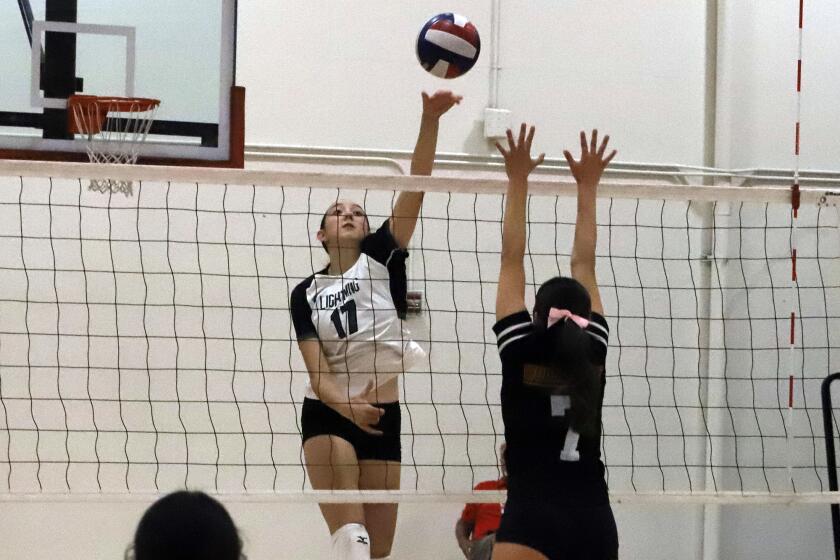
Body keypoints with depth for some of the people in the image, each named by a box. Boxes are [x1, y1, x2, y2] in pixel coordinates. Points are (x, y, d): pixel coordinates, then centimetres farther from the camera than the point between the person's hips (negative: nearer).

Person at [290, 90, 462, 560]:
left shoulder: (383, 257, 4)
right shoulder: (306, 294, 5)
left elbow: (416, 186, -9)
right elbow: (316, 370, -6)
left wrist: (431, 121, -22)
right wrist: (347, 405, -28)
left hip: (383, 415, 2)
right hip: (327, 416, -2)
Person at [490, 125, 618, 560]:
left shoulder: (521, 352, 4)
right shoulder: (591, 352, 11)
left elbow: (511, 260, 7)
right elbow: (584, 266, 20)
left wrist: (517, 180, 12)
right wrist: (587, 186, 26)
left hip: (532, 521, -5)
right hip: (596, 522, 5)